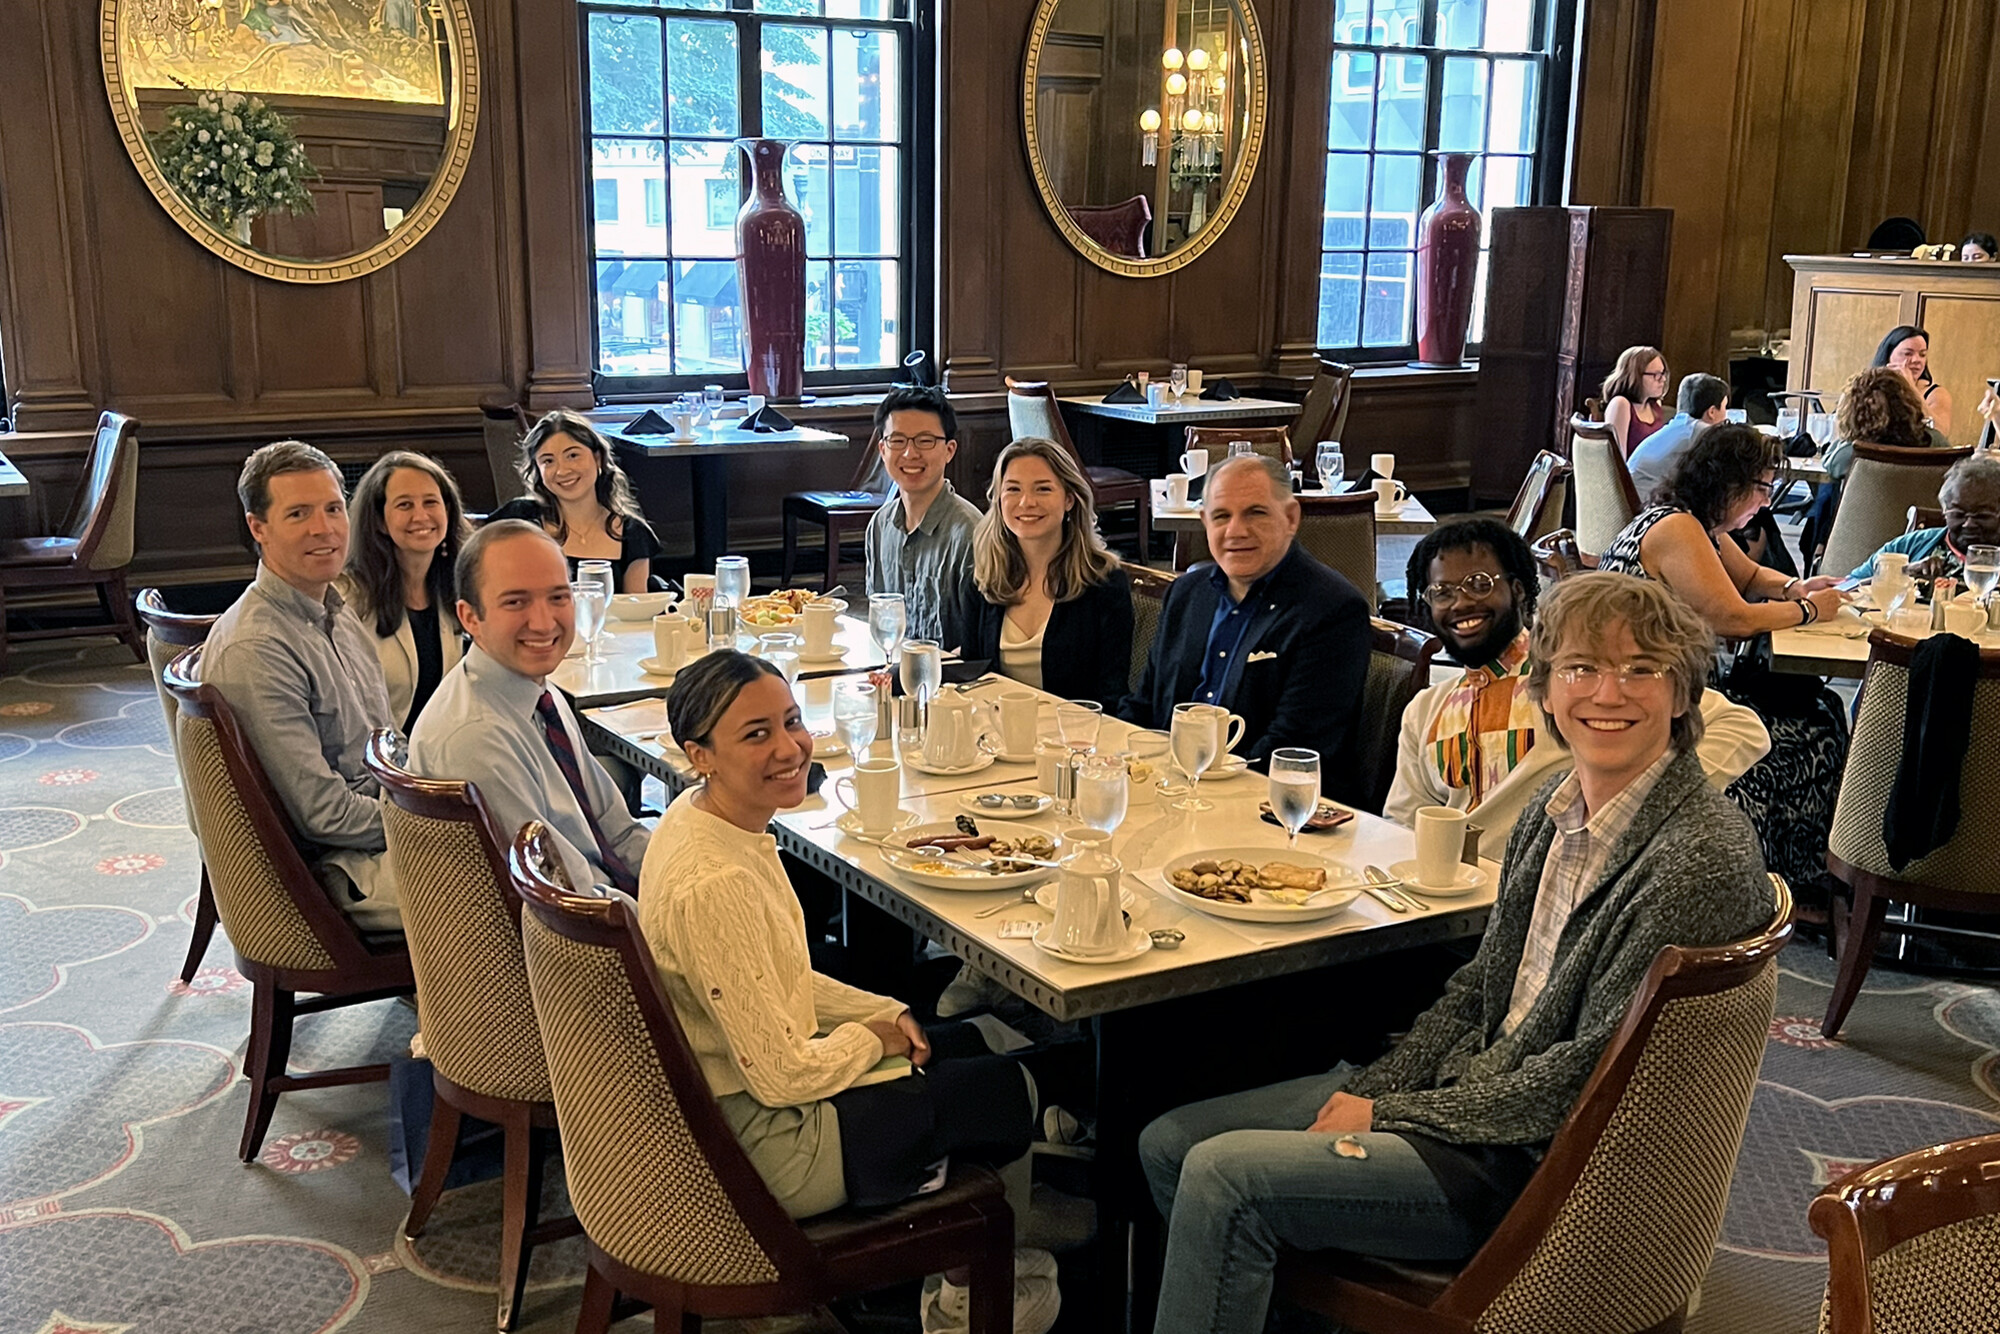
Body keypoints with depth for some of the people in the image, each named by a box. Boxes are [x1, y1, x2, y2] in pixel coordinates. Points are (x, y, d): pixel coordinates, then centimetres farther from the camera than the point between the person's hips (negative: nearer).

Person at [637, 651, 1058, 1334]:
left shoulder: (702, 816, -3)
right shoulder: (714, 886, -33)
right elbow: (782, 1077, -27)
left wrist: (886, 1012, 2)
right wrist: (870, 1038, -8)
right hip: (758, 1144, -9)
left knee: (969, 1044, 22)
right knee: (1008, 1092, 6)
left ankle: (951, 1278, 37)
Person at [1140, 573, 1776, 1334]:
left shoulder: (1702, 857, -21)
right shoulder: (1556, 808, 6)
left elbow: (1589, 1076, -20)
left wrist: (1390, 1114, -14)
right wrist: (1372, 1089, -2)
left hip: (1540, 1162, -8)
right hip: (1472, 1088, 9)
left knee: (1224, 1174, -19)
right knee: (1168, 1144, 6)